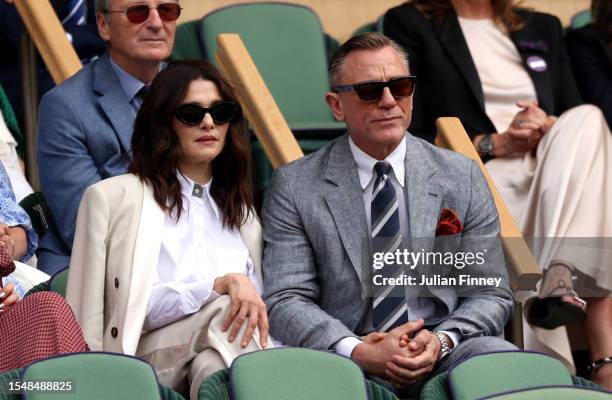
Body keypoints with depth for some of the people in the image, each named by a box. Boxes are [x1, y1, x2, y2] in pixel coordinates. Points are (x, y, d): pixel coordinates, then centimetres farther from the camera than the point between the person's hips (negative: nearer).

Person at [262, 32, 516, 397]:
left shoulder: (462, 177, 12)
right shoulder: (294, 187, 7)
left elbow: (493, 295, 11)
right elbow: (287, 300, 0)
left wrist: (441, 341, -10)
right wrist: (358, 351, -18)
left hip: (445, 355, 1)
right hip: (345, 361, -1)